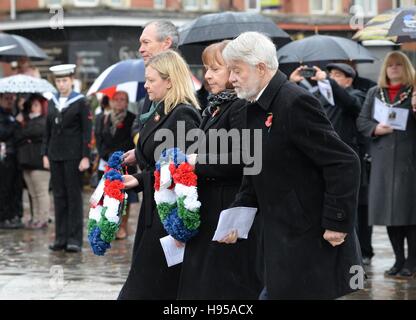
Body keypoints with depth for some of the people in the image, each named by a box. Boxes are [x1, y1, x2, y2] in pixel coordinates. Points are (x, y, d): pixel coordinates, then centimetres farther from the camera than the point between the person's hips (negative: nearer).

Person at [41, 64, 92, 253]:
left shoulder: (80, 102, -3)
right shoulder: (52, 103, 11)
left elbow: (87, 131, -6)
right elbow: (48, 131, 14)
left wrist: (85, 157, -12)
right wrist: (45, 154, 8)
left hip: (73, 155, -5)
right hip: (55, 155, 5)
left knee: (74, 195, -2)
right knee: (59, 196, 6)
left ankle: (75, 239, 0)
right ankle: (61, 237, 10)